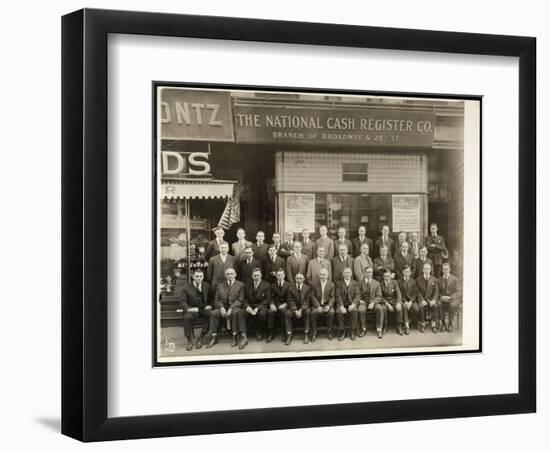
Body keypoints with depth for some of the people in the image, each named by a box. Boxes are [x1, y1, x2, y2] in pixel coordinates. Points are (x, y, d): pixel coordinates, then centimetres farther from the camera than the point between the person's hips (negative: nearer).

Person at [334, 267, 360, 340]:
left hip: (351, 304, 0)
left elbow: (357, 295, 1)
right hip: (342, 304, 0)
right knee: (339, 312, -32)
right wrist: (341, 306, -18)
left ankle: (353, 332, -22)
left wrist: (353, 304, -18)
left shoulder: (355, 283, 13)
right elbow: (338, 296, -1)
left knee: (354, 311, -33)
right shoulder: (339, 283, 10)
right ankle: (342, 332, -19)